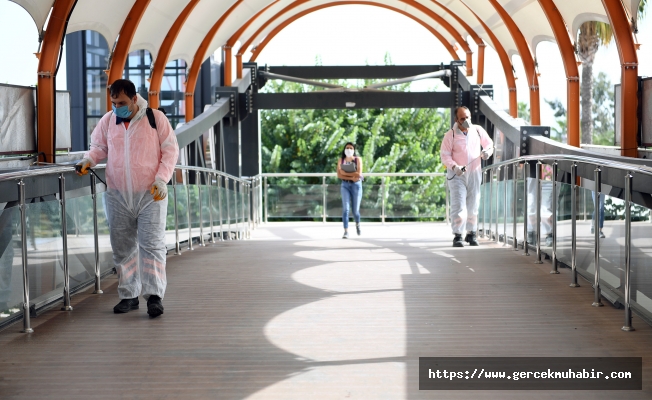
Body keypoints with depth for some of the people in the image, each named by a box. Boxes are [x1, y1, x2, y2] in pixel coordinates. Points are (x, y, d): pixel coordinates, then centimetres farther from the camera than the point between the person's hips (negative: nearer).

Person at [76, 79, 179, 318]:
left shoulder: (155, 118, -4)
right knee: (122, 247, 8)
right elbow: (99, 146, 17)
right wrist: (89, 160, -5)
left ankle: (154, 295, -6)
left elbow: (170, 150, -1)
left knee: (152, 244, -7)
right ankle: (128, 295, 17)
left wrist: (161, 179, -12)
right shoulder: (108, 121, 5)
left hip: (150, 195, -4)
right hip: (118, 195, 4)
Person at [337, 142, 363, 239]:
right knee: (345, 208, -16)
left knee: (355, 210, 6)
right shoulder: (341, 160, 4)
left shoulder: (358, 159, -2)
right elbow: (339, 175, -7)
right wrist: (352, 177, -17)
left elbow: (359, 173, -14)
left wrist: (345, 172, -14)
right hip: (345, 186, 1)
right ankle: (346, 232, -15)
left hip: (356, 186, -1)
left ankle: (357, 224, 40)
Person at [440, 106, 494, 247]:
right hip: (457, 176, -3)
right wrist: (454, 167, -24)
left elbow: (489, 144, 14)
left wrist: (487, 152, -9)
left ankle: (471, 233, 23)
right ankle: (457, 236, -6)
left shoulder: (478, 130, 1)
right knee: (458, 206, -10)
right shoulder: (450, 135, -8)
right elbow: (444, 155, -7)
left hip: (474, 174, 3)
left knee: (473, 206, 9)